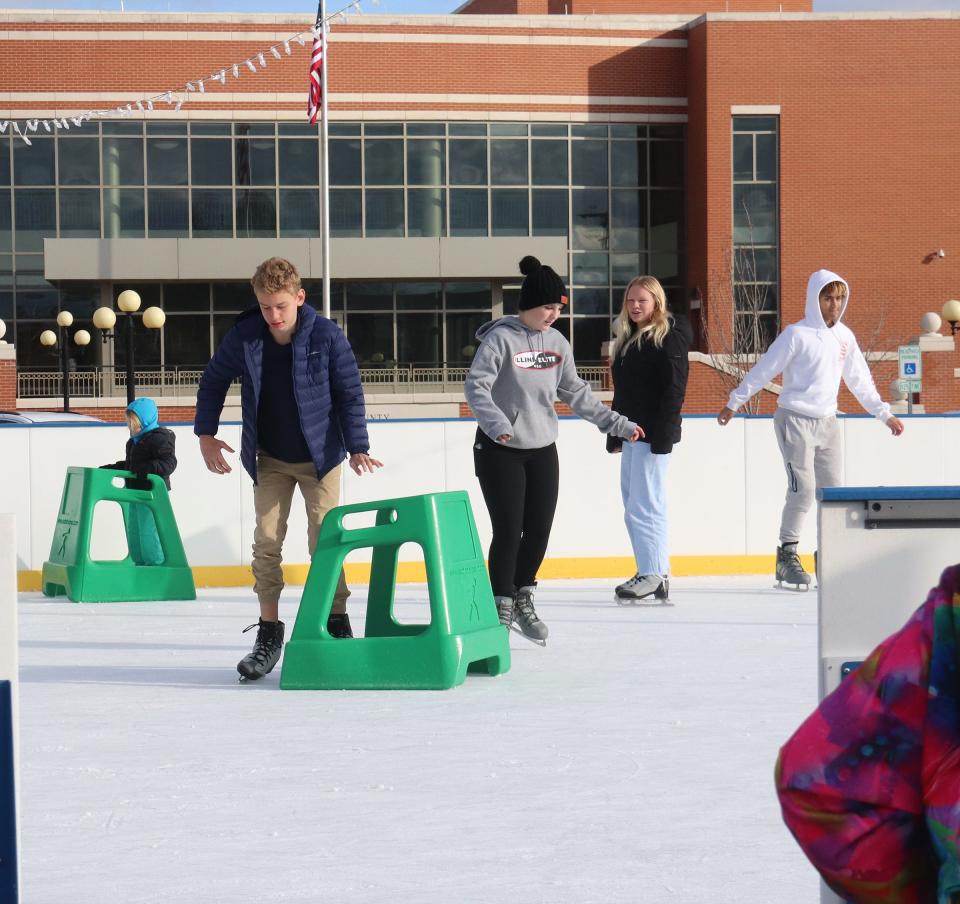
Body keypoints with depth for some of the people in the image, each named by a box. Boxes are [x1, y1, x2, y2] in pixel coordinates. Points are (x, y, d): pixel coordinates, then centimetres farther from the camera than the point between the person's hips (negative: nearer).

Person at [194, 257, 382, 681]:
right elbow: (213, 379, 6)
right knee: (267, 543, 0)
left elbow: (350, 392, -8)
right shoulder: (244, 336, -11)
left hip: (319, 456, -2)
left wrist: (357, 447, -13)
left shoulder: (326, 335, -17)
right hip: (269, 459, 2)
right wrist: (206, 433, 4)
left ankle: (338, 626, 12)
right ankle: (268, 634, 6)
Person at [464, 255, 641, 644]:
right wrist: (496, 422, -36)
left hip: (543, 451, 6)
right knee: (509, 531, -6)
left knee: (539, 529, 6)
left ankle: (523, 600, 25)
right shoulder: (501, 338, -13)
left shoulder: (557, 342, 6)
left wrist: (615, 422, 10)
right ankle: (502, 606, 9)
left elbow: (575, 391, 13)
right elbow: (477, 386, -19)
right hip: (500, 451, -6)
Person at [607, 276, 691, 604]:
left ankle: (653, 575, -6)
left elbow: (674, 389, -16)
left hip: (654, 433, -9)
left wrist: (663, 436, -21)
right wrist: (615, 434, 18)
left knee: (642, 506, -10)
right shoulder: (627, 338, 17)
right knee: (635, 504, 11)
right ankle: (654, 575, 16)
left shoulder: (669, 337, -9)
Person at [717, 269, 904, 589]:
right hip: (795, 419, -6)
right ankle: (787, 556, -5)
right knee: (803, 488, -13)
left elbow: (860, 380, 17)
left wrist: (885, 414, 17)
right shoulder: (797, 334, -10)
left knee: (832, 489, 4)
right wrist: (734, 404, -4)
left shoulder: (845, 337, 8)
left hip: (827, 422, 6)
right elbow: (763, 370, -6)